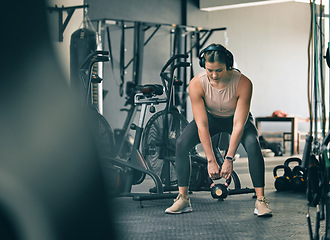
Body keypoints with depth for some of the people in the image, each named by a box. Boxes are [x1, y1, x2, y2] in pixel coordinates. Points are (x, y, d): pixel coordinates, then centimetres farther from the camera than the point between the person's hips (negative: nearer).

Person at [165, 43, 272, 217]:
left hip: (236, 118, -1)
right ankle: (183, 199, -11)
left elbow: (239, 124, -31)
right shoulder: (196, 84, -30)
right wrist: (211, 160, -31)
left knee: (253, 145, -30)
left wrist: (229, 159, -33)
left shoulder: (243, 83, -34)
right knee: (182, 143, -21)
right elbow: (202, 125, -28)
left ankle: (260, 201, -23)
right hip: (211, 117, 2)